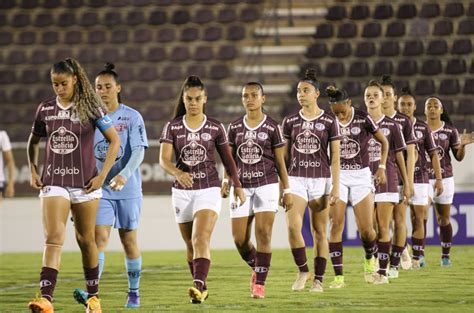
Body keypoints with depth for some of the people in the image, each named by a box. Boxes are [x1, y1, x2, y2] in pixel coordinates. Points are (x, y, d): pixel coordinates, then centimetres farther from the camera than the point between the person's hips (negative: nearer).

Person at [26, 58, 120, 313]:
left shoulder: (90, 107, -3)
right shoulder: (45, 109, 6)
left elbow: (115, 141, -1)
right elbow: (33, 141, 21)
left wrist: (102, 175, -7)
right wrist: (33, 171, 9)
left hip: (84, 183, -1)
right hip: (53, 182, 1)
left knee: (86, 240, 11)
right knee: (53, 239, -14)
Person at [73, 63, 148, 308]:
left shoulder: (132, 117, -4)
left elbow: (138, 151, -14)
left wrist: (124, 174, -30)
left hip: (128, 188, -2)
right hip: (100, 189, 2)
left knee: (129, 240, 8)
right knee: (99, 237, -13)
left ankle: (134, 293, 20)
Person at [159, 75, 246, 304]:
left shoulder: (215, 128, 0)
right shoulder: (173, 127, 1)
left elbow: (227, 159, 11)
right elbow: (164, 159, -10)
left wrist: (237, 185, 12)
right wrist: (178, 173, -30)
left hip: (209, 189, -3)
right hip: (182, 191, 3)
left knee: (200, 239, -21)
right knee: (190, 245, 13)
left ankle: (199, 287, -33)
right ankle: (201, 287, 28)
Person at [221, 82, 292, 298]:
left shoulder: (272, 127, 0)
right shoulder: (234, 128, 8)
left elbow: (280, 162, 3)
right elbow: (230, 158, 12)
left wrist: (287, 191, 2)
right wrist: (226, 181, -4)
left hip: (266, 185, -3)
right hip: (242, 187, 3)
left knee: (263, 233, -13)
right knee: (239, 239, -1)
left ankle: (260, 283, -8)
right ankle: (256, 269, 28)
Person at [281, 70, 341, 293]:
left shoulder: (329, 121, 0)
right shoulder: (290, 122, 7)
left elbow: (335, 157, -1)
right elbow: (285, 156, 11)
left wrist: (335, 186, -7)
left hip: (320, 180, -1)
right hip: (296, 179, 2)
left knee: (319, 231, 2)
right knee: (292, 225, -16)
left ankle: (318, 279, 9)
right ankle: (302, 271, 1)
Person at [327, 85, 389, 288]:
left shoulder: (363, 119, -7)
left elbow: (384, 142, 6)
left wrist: (382, 167, -3)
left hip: (361, 175, -1)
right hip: (337, 175, 1)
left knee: (366, 230, -3)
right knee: (336, 224, -12)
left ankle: (370, 260, 31)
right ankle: (338, 276, -9)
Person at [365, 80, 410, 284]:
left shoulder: (392, 125, 5)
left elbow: (399, 155, 8)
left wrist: (406, 183, 6)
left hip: (387, 181, -1)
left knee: (383, 227, -4)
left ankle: (383, 271, -2)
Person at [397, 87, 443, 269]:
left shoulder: (423, 128, 5)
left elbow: (433, 154, 8)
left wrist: (439, 179, 2)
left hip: (419, 178, 0)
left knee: (419, 219, -2)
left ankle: (417, 257, 2)